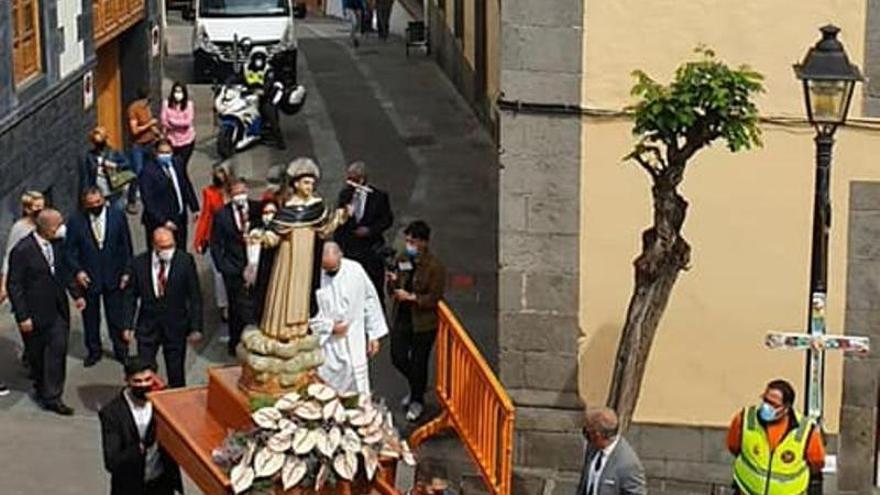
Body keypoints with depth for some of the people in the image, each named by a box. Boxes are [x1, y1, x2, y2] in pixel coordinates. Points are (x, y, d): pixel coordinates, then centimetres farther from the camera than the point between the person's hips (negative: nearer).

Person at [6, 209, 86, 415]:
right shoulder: (22, 251, -22)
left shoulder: (56, 243, -4)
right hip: (35, 312, -5)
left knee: (58, 348, -2)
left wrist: (76, 294, 10)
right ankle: (42, 386, 35)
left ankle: (52, 396, 6)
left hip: (57, 308, 5)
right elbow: (14, 286, -17)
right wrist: (22, 317, -17)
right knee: (36, 353, 13)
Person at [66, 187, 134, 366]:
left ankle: (121, 349, 26)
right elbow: (70, 250, -1)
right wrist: (77, 271, -15)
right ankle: (93, 351, 29)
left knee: (117, 316, 9)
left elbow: (126, 246, 1)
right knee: (90, 316, 12)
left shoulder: (118, 216, -4)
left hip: (114, 276, 0)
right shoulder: (76, 222, -7)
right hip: (88, 278, 0)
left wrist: (126, 271, -2)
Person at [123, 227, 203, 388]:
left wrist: (196, 328, -8)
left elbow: (195, 296, -6)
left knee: (176, 376, 9)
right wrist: (128, 326, -3)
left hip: (176, 327, -1)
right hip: (147, 326, 1)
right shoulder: (138, 263, -7)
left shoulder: (186, 261, -10)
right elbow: (130, 296, 1)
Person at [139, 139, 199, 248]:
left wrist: (195, 208, 11)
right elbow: (149, 202, -18)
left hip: (180, 219, 6)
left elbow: (187, 187, 15)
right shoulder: (148, 172, -16)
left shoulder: (177, 165, 2)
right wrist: (163, 221, -21)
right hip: (159, 222, -6)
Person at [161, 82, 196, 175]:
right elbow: (164, 122, -6)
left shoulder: (189, 104, -7)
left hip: (186, 140, -2)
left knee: (182, 166, -2)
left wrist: (173, 122, -9)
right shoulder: (167, 104, -1)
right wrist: (180, 124, -16)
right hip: (172, 140, 2)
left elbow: (188, 122, -13)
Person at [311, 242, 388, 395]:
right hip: (327, 344, -2)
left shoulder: (355, 270, -7)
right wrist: (330, 327, -14)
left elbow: (370, 301, 4)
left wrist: (374, 335, 6)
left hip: (354, 343, 2)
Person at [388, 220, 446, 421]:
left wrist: (411, 297, -25)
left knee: (418, 362, 7)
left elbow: (434, 298, -17)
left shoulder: (435, 267, -17)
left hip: (423, 323, -5)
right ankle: (416, 386, 39)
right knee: (398, 358, 10)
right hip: (401, 319, 5)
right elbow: (393, 291, 9)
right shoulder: (402, 259, 0)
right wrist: (393, 282, -14)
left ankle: (417, 401, 29)